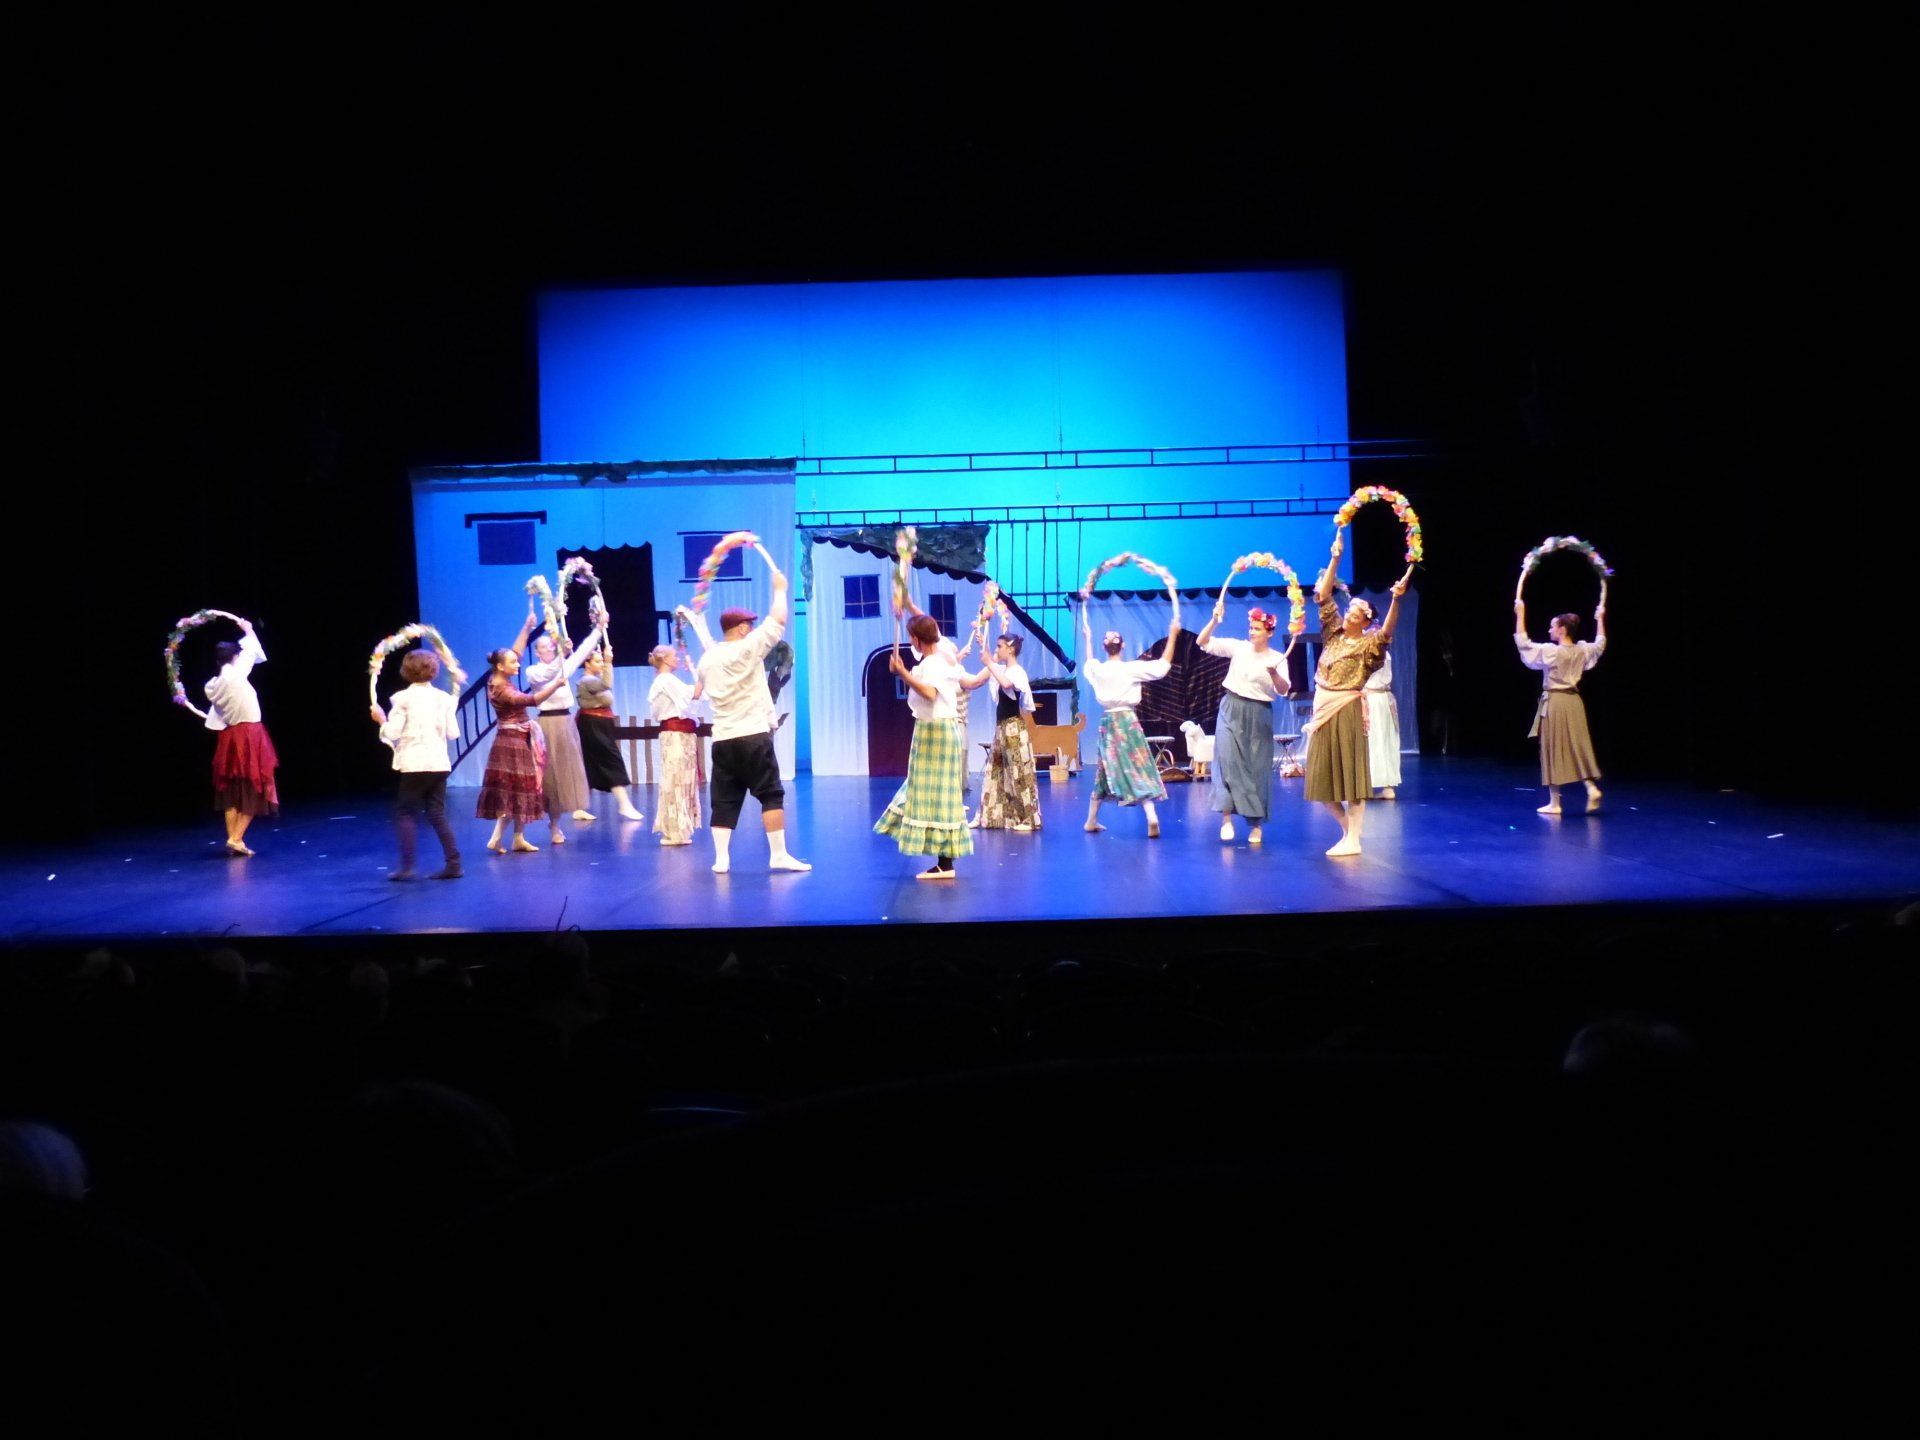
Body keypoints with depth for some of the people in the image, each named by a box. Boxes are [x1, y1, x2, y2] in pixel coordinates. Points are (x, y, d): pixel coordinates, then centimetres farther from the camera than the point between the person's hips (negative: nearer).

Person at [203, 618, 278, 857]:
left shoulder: (212, 686, 3)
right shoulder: (237, 674, -12)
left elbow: (214, 717, 9)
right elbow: (251, 651, 4)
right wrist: (248, 631, 21)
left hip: (227, 738, 6)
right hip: (249, 736, -6)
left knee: (232, 793, 12)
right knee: (252, 791, 1)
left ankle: (233, 839, 11)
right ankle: (236, 839, -6)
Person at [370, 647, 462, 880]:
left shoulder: (403, 698, -7)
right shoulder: (443, 697, 5)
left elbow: (392, 734, -10)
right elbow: (453, 733, 7)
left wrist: (381, 720, 8)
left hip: (415, 764, -4)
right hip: (439, 763, 4)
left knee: (405, 813, 5)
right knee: (437, 813, 10)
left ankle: (407, 866, -3)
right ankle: (453, 863, 3)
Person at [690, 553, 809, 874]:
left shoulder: (708, 658, 12)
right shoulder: (748, 648, -7)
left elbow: (698, 690, 29)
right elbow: (778, 620, -6)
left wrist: (697, 685, 53)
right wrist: (780, 589, 8)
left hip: (722, 739, 6)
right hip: (753, 736, -6)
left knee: (723, 800, 7)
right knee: (771, 794, -1)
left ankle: (721, 858, 3)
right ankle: (779, 854, -4)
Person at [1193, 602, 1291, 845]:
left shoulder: (1277, 658, -1)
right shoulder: (1238, 647, 2)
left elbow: (1283, 691, -11)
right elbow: (1202, 642, -2)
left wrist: (1274, 674, -30)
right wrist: (1214, 620, -15)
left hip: (1258, 716, 0)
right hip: (1231, 710, 1)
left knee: (1257, 768, 3)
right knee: (1228, 761, -14)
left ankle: (1255, 824, 12)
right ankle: (1227, 817, -14)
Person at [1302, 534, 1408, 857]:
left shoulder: (1368, 644, -3)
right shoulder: (1333, 633, 11)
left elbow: (1387, 631, -23)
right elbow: (1323, 597, 7)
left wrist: (1396, 599, -38)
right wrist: (1336, 558, -1)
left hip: (1348, 711, -6)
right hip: (1323, 710, 6)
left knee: (1351, 771, -3)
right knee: (1322, 775, 7)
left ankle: (1353, 838, 0)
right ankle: (1348, 829, 21)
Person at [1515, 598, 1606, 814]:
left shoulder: (1550, 652, -14)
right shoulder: (1582, 651, 3)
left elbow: (1522, 642, -10)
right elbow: (1600, 644, 25)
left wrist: (1520, 614, -6)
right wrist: (1600, 619, 35)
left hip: (1554, 703, -5)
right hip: (1574, 701, 5)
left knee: (1553, 751, 1)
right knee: (1578, 747, 13)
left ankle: (1554, 802, 4)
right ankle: (1591, 787, -2)